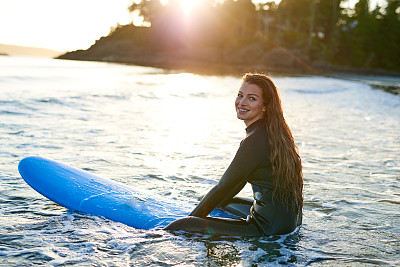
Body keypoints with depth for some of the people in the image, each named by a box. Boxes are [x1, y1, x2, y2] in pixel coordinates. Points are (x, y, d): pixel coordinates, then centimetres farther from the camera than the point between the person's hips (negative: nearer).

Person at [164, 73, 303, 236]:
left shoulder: (255, 141, -21)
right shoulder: (274, 132, 9)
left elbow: (222, 188, -15)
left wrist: (189, 220, -4)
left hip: (269, 227, -10)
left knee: (181, 226, -15)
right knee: (222, 202, 37)